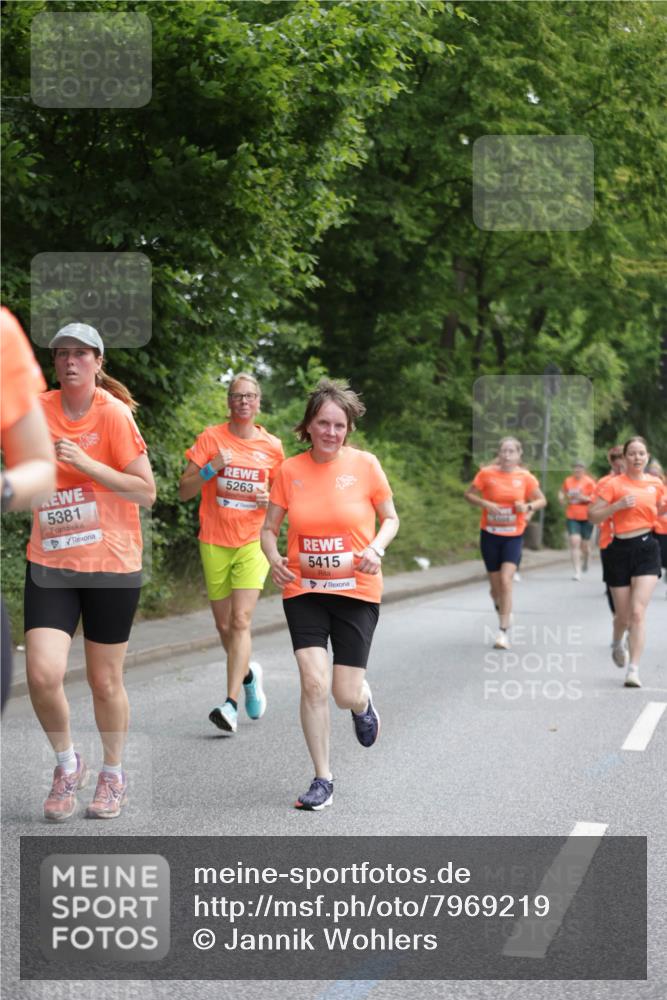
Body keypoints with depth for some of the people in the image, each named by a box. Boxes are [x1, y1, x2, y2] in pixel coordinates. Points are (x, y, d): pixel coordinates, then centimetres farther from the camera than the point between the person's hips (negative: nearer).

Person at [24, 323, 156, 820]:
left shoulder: (114, 414, -8)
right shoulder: (38, 410, 3)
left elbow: (147, 492, -11)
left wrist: (86, 463, -19)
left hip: (112, 564, -2)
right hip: (50, 563, 3)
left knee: (105, 681, 8)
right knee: (43, 674, -13)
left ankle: (114, 774, 31)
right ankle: (67, 762, 13)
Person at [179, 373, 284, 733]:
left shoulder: (272, 447, 5)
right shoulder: (210, 438, 1)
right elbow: (184, 490, 0)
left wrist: (270, 499, -5)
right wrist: (212, 468, -17)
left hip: (252, 543, -1)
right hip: (214, 543, 1)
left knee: (241, 621, -15)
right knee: (224, 625, 7)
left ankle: (231, 704, -19)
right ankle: (249, 674, 37)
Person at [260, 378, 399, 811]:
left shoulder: (365, 464, -5)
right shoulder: (290, 470, -1)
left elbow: (390, 519, 6)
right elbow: (269, 529, 6)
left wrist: (376, 549, -14)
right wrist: (274, 559, -15)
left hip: (356, 591, -1)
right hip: (303, 589, 1)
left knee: (346, 695, -2)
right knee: (314, 682, -12)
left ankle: (363, 701, 38)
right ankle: (323, 780, 2)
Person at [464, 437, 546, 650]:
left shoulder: (525, 477, -3)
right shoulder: (487, 473, -5)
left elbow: (542, 500, 8)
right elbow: (468, 494, 1)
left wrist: (528, 507, -14)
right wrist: (485, 504, -17)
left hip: (513, 536, -1)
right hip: (490, 535, 1)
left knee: (506, 580, -17)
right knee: (495, 585, 9)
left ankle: (503, 632, -13)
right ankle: (503, 612, 43)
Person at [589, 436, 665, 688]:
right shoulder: (614, 484, -4)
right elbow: (592, 515, -6)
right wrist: (618, 505, -18)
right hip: (620, 550, -1)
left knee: (638, 612, -14)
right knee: (624, 615, 6)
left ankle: (633, 669, -14)